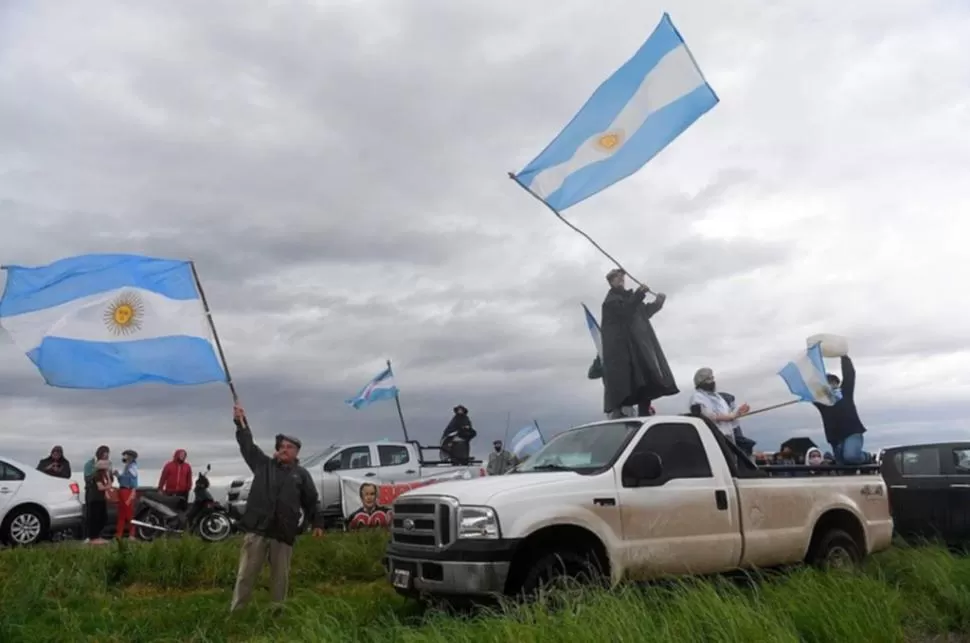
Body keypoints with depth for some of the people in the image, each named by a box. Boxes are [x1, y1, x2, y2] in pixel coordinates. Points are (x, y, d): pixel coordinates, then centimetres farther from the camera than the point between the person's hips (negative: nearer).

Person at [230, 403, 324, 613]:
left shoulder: (301, 474, 11)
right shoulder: (264, 464, 13)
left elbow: (311, 501, 11)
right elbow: (248, 445, 4)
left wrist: (317, 523, 3)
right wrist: (241, 423, -7)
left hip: (284, 532, 0)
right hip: (257, 528, 0)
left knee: (280, 577, 8)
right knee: (246, 574, 1)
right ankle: (236, 611, 6)